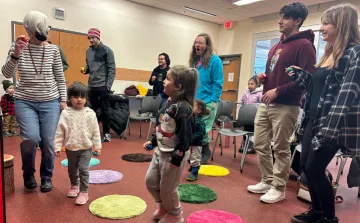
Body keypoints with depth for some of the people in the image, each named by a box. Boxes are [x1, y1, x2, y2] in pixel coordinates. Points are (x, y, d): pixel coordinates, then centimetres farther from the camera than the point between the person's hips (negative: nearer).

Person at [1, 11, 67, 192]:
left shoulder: (53, 50, 2)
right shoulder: (18, 47, 0)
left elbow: (60, 77, 7)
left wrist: (63, 100, 2)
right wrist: (16, 54, -24)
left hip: (50, 102, 1)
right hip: (25, 102, -1)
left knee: (48, 142, -3)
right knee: (31, 138, -17)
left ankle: (46, 177, 22)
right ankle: (28, 174, 13)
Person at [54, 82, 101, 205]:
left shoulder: (90, 114, -8)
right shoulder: (65, 113, -7)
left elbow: (95, 132, -3)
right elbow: (60, 132, -3)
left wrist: (97, 146, -3)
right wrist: (57, 147, -4)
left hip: (86, 148, -2)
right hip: (70, 148, 3)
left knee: (83, 169, -7)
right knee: (72, 169, 19)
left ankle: (84, 192, 7)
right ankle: (74, 186, 44)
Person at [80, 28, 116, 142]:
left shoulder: (107, 50, -4)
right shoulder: (88, 51, 13)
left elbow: (112, 69, -7)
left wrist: (108, 84, -14)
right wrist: (85, 70, -2)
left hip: (103, 86, -5)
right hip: (92, 86, 5)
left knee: (105, 110, 2)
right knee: (92, 110, 11)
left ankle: (106, 132, 13)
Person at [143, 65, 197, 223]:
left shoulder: (183, 109, -24)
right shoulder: (169, 103, 5)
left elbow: (185, 136, -25)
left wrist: (177, 158, -23)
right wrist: (153, 142, 19)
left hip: (173, 155, -9)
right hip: (160, 151, 9)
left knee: (167, 188, 7)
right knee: (150, 181, 18)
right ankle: (163, 205, 44)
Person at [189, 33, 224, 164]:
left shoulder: (215, 60, -6)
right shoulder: (194, 61, 14)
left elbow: (218, 83, -10)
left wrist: (213, 101, -16)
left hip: (207, 101, -7)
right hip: (193, 101, 7)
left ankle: (205, 152, 20)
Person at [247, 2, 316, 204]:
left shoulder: (304, 45, -8)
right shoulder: (276, 47, 19)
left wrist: (278, 91, -19)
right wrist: (265, 77, 6)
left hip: (286, 107, -8)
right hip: (265, 104, 8)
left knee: (281, 149, 2)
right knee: (260, 145, 11)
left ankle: (279, 188, 17)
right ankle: (267, 181, 27)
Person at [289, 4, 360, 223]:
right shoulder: (330, 53, 16)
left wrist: (329, 128, -25)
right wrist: (300, 74, 6)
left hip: (332, 123, -8)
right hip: (314, 119, 8)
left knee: (315, 168, -4)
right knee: (305, 165, 11)